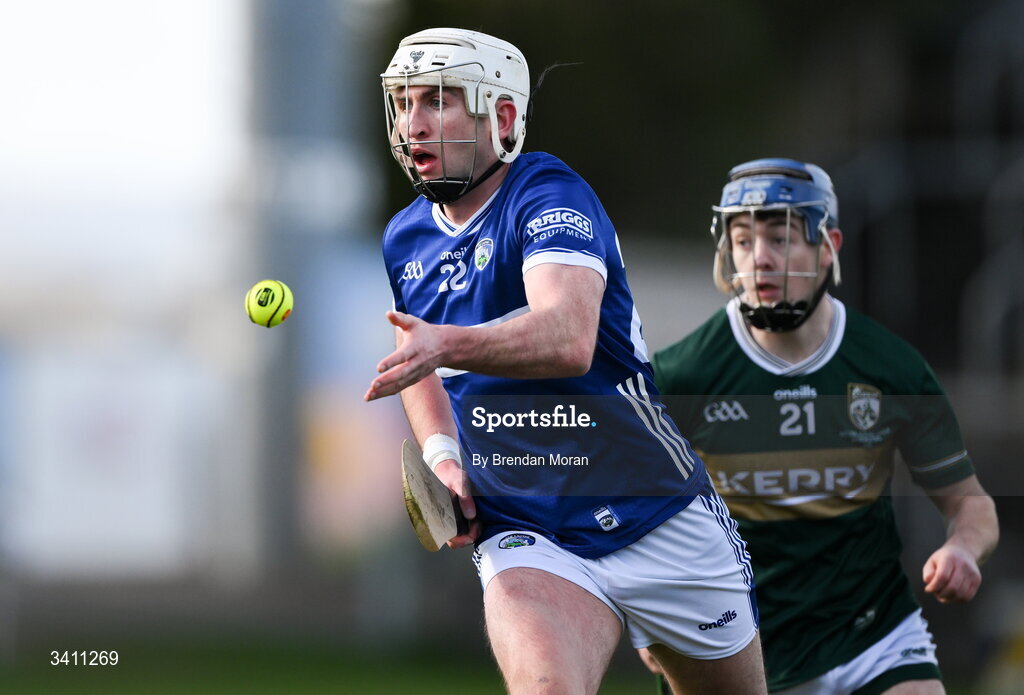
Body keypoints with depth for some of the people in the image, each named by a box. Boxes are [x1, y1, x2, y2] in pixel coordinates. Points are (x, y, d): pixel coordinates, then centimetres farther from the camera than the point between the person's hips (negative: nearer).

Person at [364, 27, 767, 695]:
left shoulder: (549, 193, -14)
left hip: (662, 529, -3)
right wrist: (442, 455, 6)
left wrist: (445, 345, -51)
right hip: (524, 539, 3)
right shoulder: (405, 240, 6)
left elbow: (568, 338, -34)